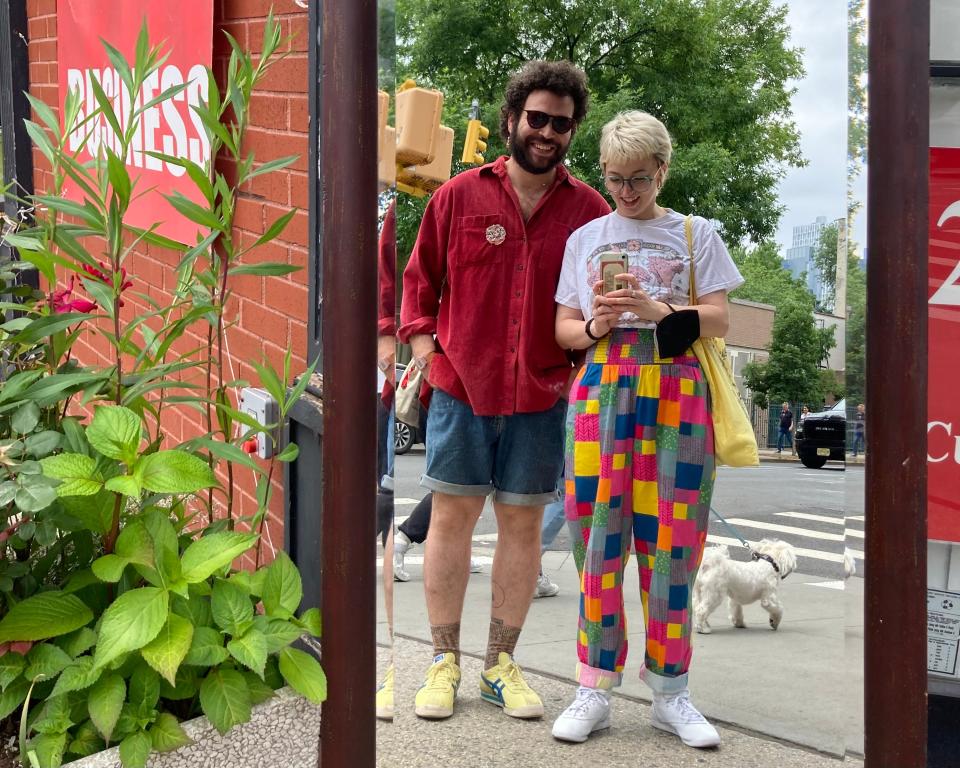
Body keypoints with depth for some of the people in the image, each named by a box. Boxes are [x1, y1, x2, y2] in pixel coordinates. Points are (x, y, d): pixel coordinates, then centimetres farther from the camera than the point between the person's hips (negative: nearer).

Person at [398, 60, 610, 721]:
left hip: (542, 397, 1)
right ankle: (445, 661, 13)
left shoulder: (589, 209, 3)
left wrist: (584, 364, -1)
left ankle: (502, 664, 18)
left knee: (523, 524, 7)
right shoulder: (459, 195, 2)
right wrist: (425, 352, -1)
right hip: (460, 389, -1)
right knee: (452, 517, 3)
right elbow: (420, 280, 9)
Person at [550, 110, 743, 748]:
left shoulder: (696, 234, 12)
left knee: (669, 539, -3)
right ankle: (595, 690, 1)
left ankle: (670, 692, 5)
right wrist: (593, 326, -6)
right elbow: (563, 328, 16)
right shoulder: (586, 238, 17)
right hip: (601, 389, 1)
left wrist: (659, 310, -13)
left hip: (676, 391, -1)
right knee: (599, 533, -5)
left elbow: (719, 319, 4)